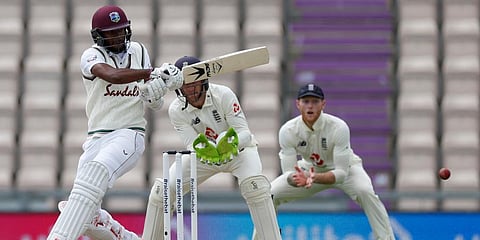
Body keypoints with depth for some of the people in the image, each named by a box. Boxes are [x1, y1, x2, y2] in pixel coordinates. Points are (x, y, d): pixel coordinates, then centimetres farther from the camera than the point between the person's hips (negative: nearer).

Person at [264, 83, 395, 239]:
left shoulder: (338, 127, -32)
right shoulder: (287, 131, -24)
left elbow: (341, 173, -33)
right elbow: (289, 173, -24)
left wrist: (314, 178, -52)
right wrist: (297, 179, -50)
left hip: (345, 167, -3)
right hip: (309, 168, 3)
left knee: (365, 191, -34)